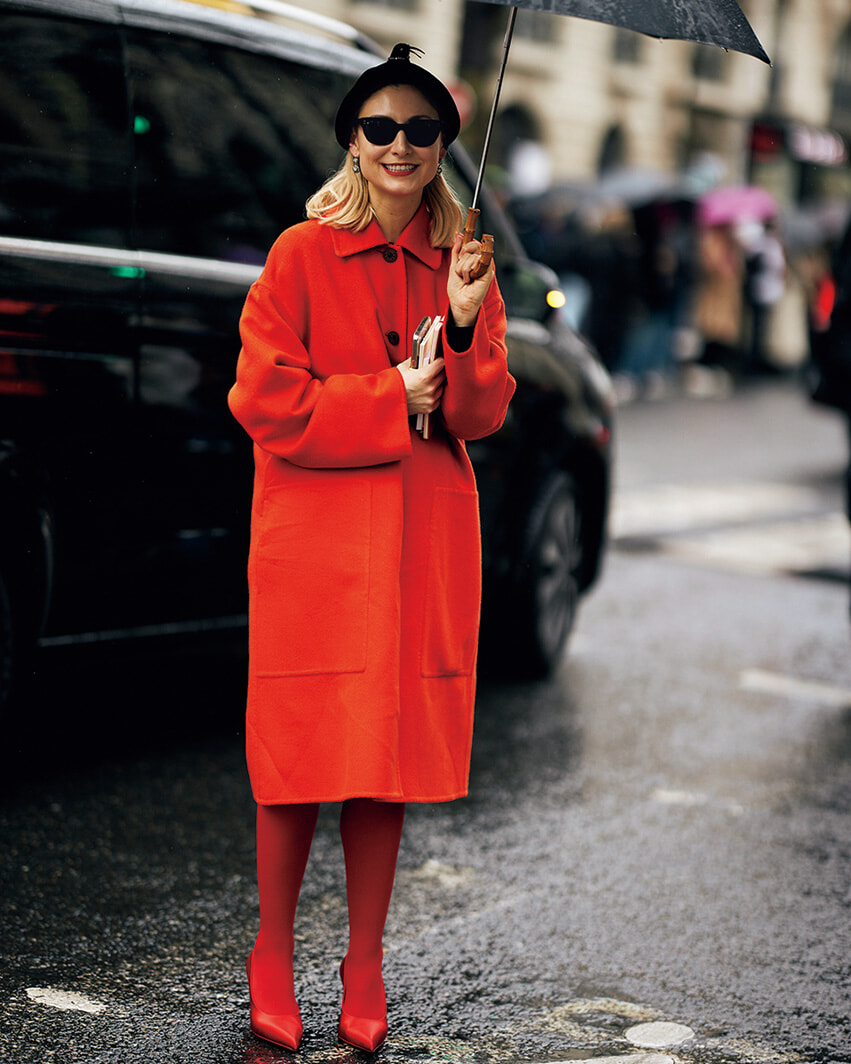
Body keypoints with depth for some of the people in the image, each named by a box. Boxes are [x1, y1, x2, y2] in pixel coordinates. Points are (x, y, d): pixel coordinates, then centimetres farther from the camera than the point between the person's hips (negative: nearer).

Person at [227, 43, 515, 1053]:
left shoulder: (462, 267, 10)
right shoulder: (301, 256, -1)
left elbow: (483, 414, 2)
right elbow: (264, 399, -8)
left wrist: (463, 330, -15)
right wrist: (390, 401, -10)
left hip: (423, 544, 3)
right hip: (312, 541, -3)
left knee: (391, 756, 7)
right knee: (298, 756, 1)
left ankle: (365, 964, 21)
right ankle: (272, 953, 19)